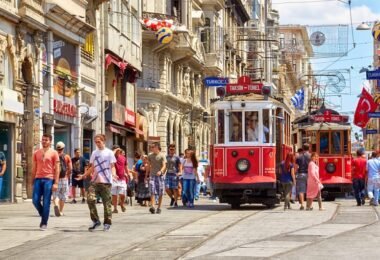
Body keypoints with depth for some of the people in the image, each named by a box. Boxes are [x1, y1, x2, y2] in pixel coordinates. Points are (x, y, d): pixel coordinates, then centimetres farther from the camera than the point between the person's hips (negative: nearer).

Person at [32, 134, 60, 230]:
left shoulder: (53, 153, 1)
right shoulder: (36, 153, 13)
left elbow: (57, 169, -2)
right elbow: (34, 168, 16)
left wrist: (56, 183, -9)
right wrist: (32, 181, 12)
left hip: (48, 179, -4)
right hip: (38, 179, 4)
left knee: (46, 202, -3)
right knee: (35, 200, -3)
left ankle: (44, 223, 4)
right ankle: (43, 215, 21)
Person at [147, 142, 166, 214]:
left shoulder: (162, 156, -2)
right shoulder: (150, 156, 10)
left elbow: (164, 165, -12)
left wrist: (160, 171, -31)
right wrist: (146, 175, 17)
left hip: (160, 176, -2)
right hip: (152, 175, 2)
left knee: (160, 193, 3)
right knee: (152, 192, -12)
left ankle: (159, 208, 13)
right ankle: (152, 207, -21)